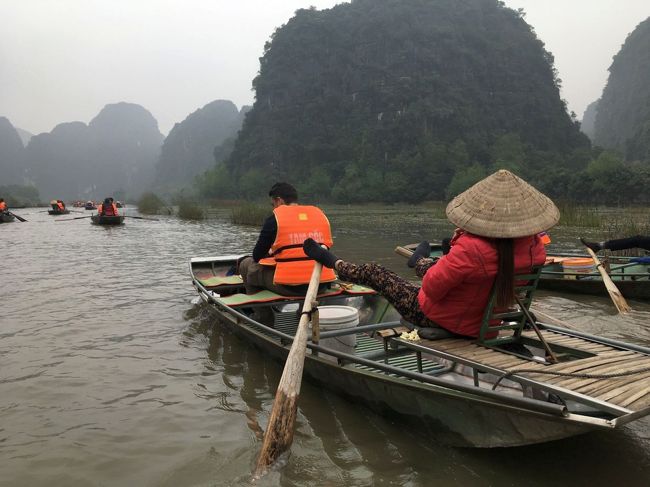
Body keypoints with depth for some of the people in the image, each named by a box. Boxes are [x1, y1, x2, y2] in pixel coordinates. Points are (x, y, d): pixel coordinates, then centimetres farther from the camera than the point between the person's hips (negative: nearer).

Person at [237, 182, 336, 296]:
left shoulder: (274, 219, -2)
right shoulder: (319, 213, 12)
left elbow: (257, 256, 3)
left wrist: (270, 253, 27)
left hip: (289, 287, -5)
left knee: (246, 264, 18)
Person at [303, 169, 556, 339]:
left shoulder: (469, 249, -37)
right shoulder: (533, 247, -17)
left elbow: (431, 287, -27)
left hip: (438, 319, -6)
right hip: (483, 323, 7)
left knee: (373, 272, 13)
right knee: (430, 266, 34)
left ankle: (334, 263, 41)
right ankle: (420, 261, 71)